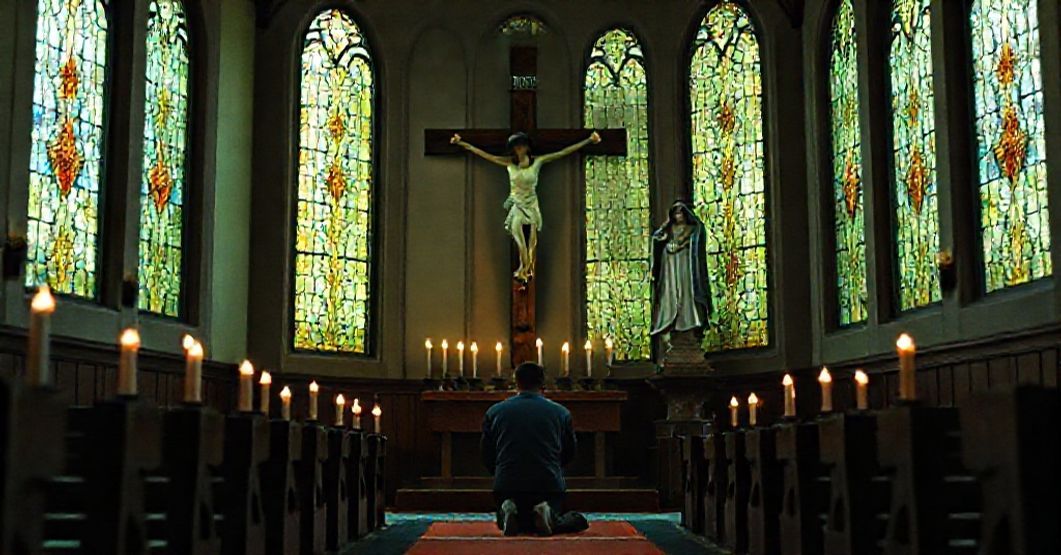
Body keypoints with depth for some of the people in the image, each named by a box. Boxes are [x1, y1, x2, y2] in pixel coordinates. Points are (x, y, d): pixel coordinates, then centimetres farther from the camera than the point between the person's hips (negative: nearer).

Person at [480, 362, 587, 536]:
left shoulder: (494, 412, 4)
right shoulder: (561, 412, 3)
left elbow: (487, 456, 11)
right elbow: (569, 454, 16)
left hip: (506, 485, 1)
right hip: (550, 485, -1)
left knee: (505, 523, 28)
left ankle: (509, 512, -10)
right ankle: (547, 514, -15)